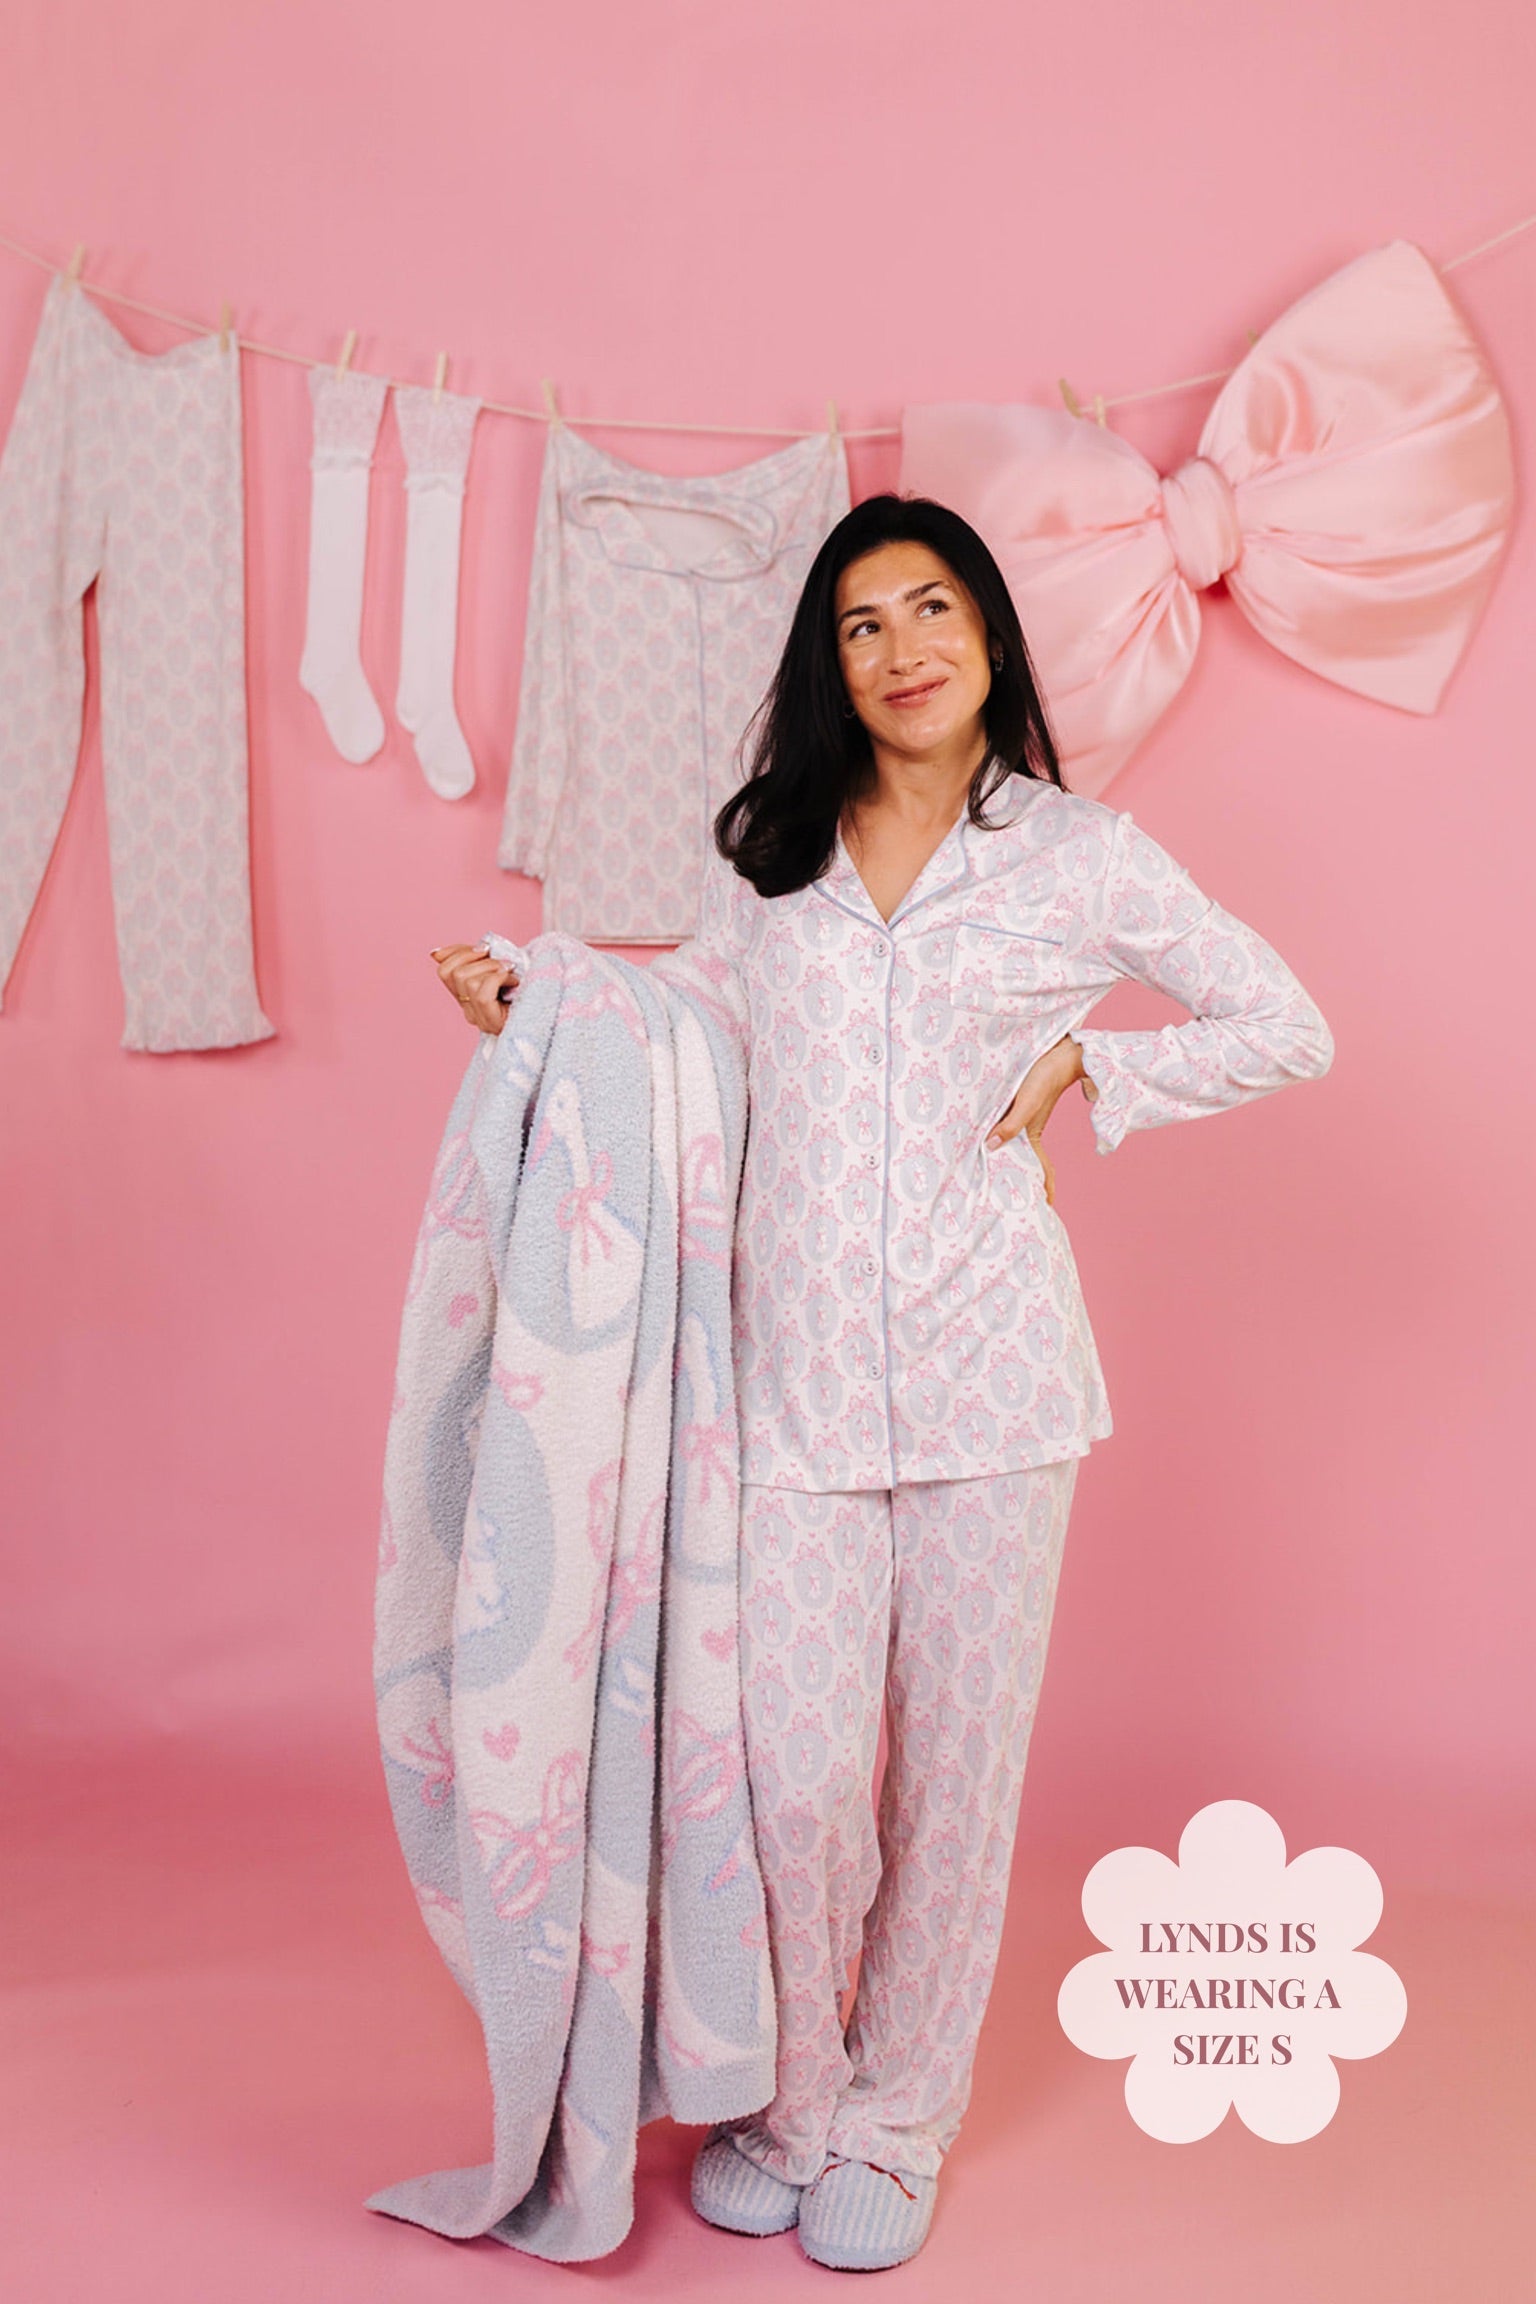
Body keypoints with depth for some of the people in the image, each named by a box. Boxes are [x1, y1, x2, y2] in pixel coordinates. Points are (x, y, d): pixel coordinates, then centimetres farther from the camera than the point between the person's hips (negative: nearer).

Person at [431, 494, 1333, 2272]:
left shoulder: (1081, 855, 4)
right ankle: (784, 2103, 26)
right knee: (794, 1772, -2)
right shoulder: (765, 849, 11)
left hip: (988, 1368, -1)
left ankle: (898, 2123, 30)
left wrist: (1089, 1072, -1)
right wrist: (539, 1012, 5)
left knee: (957, 1762, 9)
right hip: (793, 1373, 1)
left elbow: (1288, 1030, 10)